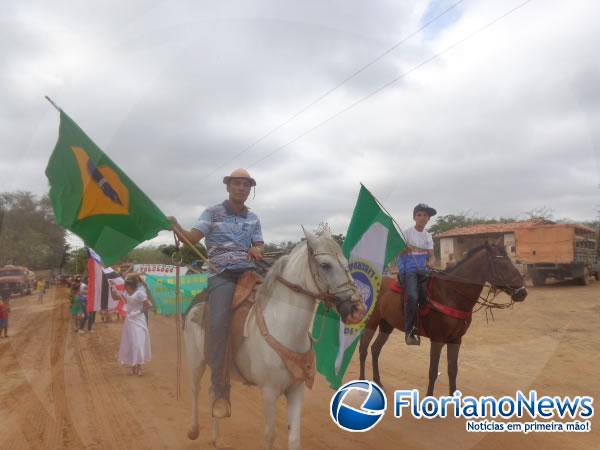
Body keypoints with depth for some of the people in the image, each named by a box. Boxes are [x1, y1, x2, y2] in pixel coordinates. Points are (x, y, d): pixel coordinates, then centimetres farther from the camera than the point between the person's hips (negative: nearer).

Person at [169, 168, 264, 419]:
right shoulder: (213, 213, 6)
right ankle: (220, 390, -13)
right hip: (222, 275, -4)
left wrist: (257, 251, -6)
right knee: (218, 322, -24)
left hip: (249, 272, 5)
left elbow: (259, 245, 17)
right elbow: (192, 237, -6)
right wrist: (176, 228, -25)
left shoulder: (253, 218, 18)